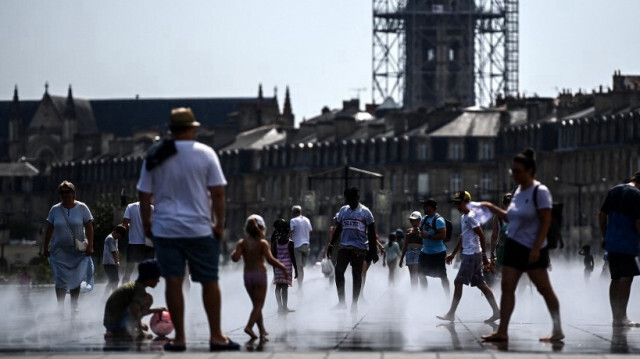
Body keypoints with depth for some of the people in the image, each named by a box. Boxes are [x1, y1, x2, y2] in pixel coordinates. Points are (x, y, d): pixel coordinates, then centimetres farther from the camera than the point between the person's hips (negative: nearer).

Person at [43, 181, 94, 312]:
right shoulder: (55, 210, 4)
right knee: (60, 280, -6)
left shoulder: (82, 208, 0)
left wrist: (90, 245, -10)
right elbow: (49, 230, 9)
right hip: (59, 251, 1)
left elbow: (89, 228, -2)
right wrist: (46, 247, 7)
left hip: (77, 251, -1)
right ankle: (60, 307, -3)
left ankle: (74, 306, 16)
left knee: (76, 280, 5)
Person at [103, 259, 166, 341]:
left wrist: (156, 310, 27)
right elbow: (134, 310, -31)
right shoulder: (140, 289, -14)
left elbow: (137, 311, 28)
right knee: (148, 299, -11)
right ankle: (138, 334, -11)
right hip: (116, 323, -10)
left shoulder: (134, 285, 16)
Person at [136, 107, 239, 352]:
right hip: (199, 229, -2)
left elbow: (144, 194, 5)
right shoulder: (205, 154, -4)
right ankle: (216, 336, 11)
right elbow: (218, 193, -7)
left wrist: (146, 223, 15)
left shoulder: (155, 156, 3)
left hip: (165, 229, 2)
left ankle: (179, 338, 5)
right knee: (209, 282, 8)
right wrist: (220, 223, 2)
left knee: (173, 282, 3)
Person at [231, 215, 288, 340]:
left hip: (247, 275, 4)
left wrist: (233, 253, 11)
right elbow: (270, 259, -17)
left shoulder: (242, 243, 0)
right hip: (260, 274, -4)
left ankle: (262, 331, 17)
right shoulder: (262, 243, -8)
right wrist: (283, 268, -8)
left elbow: (235, 258, -11)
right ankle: (249, 325, -22)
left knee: (257, 305, 14)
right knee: (259, 305, -1)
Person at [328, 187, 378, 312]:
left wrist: (373, 251, -5)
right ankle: (341, 301, -4)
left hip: (359, 248, -4)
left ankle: (354, 303, 8)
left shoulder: (365, 212, -1)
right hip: (344, 246, 4)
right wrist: (331, 244, 15)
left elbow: (371, 233, -1)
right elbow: (338, 229, 20)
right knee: (338, 271, -10)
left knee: (357, 274, 1)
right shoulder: (343, 210, 13)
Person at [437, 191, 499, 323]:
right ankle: (496, 311, 8)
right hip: (468, 254, 10)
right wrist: (453, 254, 28)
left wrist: (484, 256, -17)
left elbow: (481, 236, -16)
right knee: (480, 284, 8)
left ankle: (451, 313, -5)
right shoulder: (463, 217, 17)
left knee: (458, 282, -7)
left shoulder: (470, 217, -12)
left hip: (472, 255, -10)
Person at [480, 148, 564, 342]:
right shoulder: (518, 191, 12)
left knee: (544, 289, -1)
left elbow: (546, 222, -15)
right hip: (513, 246, 8)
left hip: (532, 250, -8)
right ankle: (502, 331, -1)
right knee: (507, 287, 0)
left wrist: (536, 248, -20)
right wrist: (493, 208, 11)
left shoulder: (540, 191, -11)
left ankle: (558, 330, 6)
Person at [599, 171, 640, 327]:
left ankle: (616, 316, 13)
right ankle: (621, 317, -9)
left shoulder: (613, 191, 13)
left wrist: (604, 237, 21)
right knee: (626, 278, -6)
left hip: (611, 243, 7)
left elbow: (602, 215, 15)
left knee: (616, 279, 11)